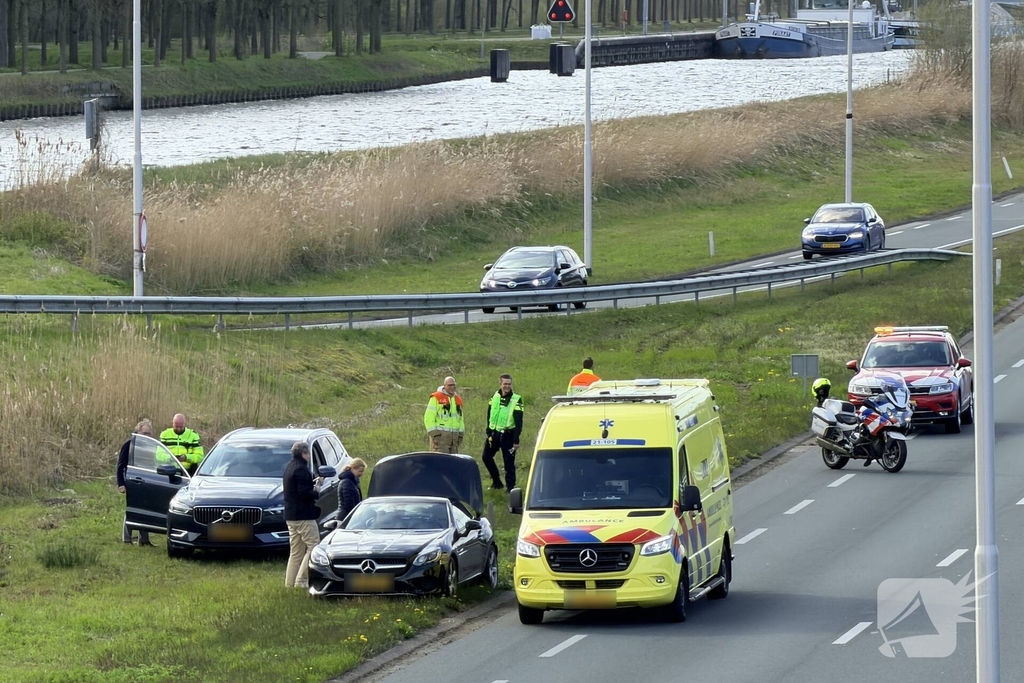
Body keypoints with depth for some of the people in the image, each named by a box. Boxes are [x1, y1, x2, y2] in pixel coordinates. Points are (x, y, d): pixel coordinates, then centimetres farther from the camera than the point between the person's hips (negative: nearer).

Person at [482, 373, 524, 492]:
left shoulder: (516, 400, -9)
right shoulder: (495, 397, 6)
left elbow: (518, 422, -11)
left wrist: (516, 440, -15)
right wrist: (489, 433, 10)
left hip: (507, 435, -5)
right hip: (494, 433, 5)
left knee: (509, 462, -3)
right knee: (486, 456, 8)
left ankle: (511, 487, 3)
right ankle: (496, 481, 23)